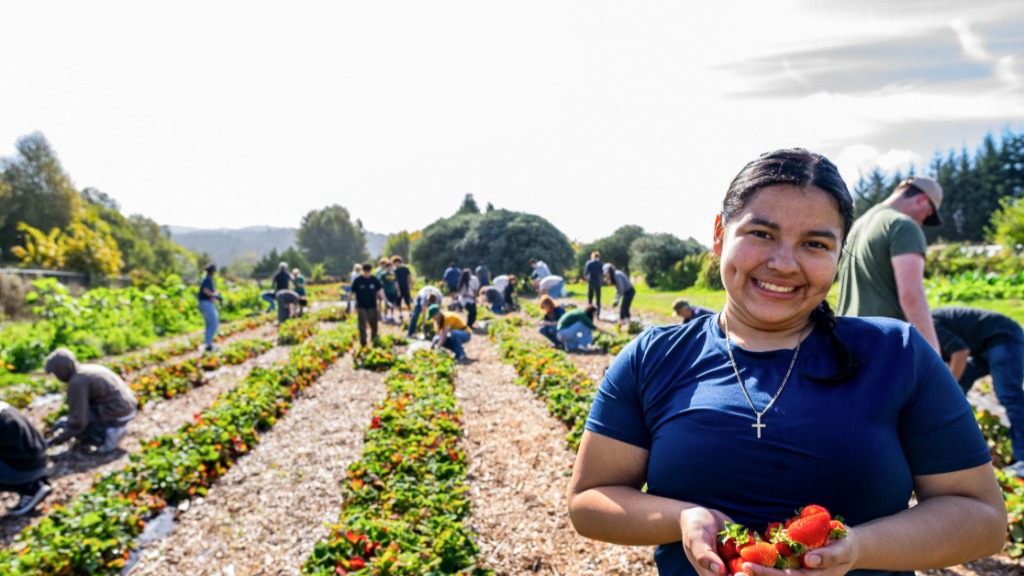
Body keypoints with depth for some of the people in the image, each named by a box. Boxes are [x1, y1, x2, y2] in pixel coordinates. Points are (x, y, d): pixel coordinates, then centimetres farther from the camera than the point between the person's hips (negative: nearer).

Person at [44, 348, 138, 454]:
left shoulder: (77, 382, -15)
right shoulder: (87, 369, 13)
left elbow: (77, 421, -16)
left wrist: (61, 437, -4)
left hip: (115, 415, -10)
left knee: (61, 424, -3)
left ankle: (107, 435, -6)